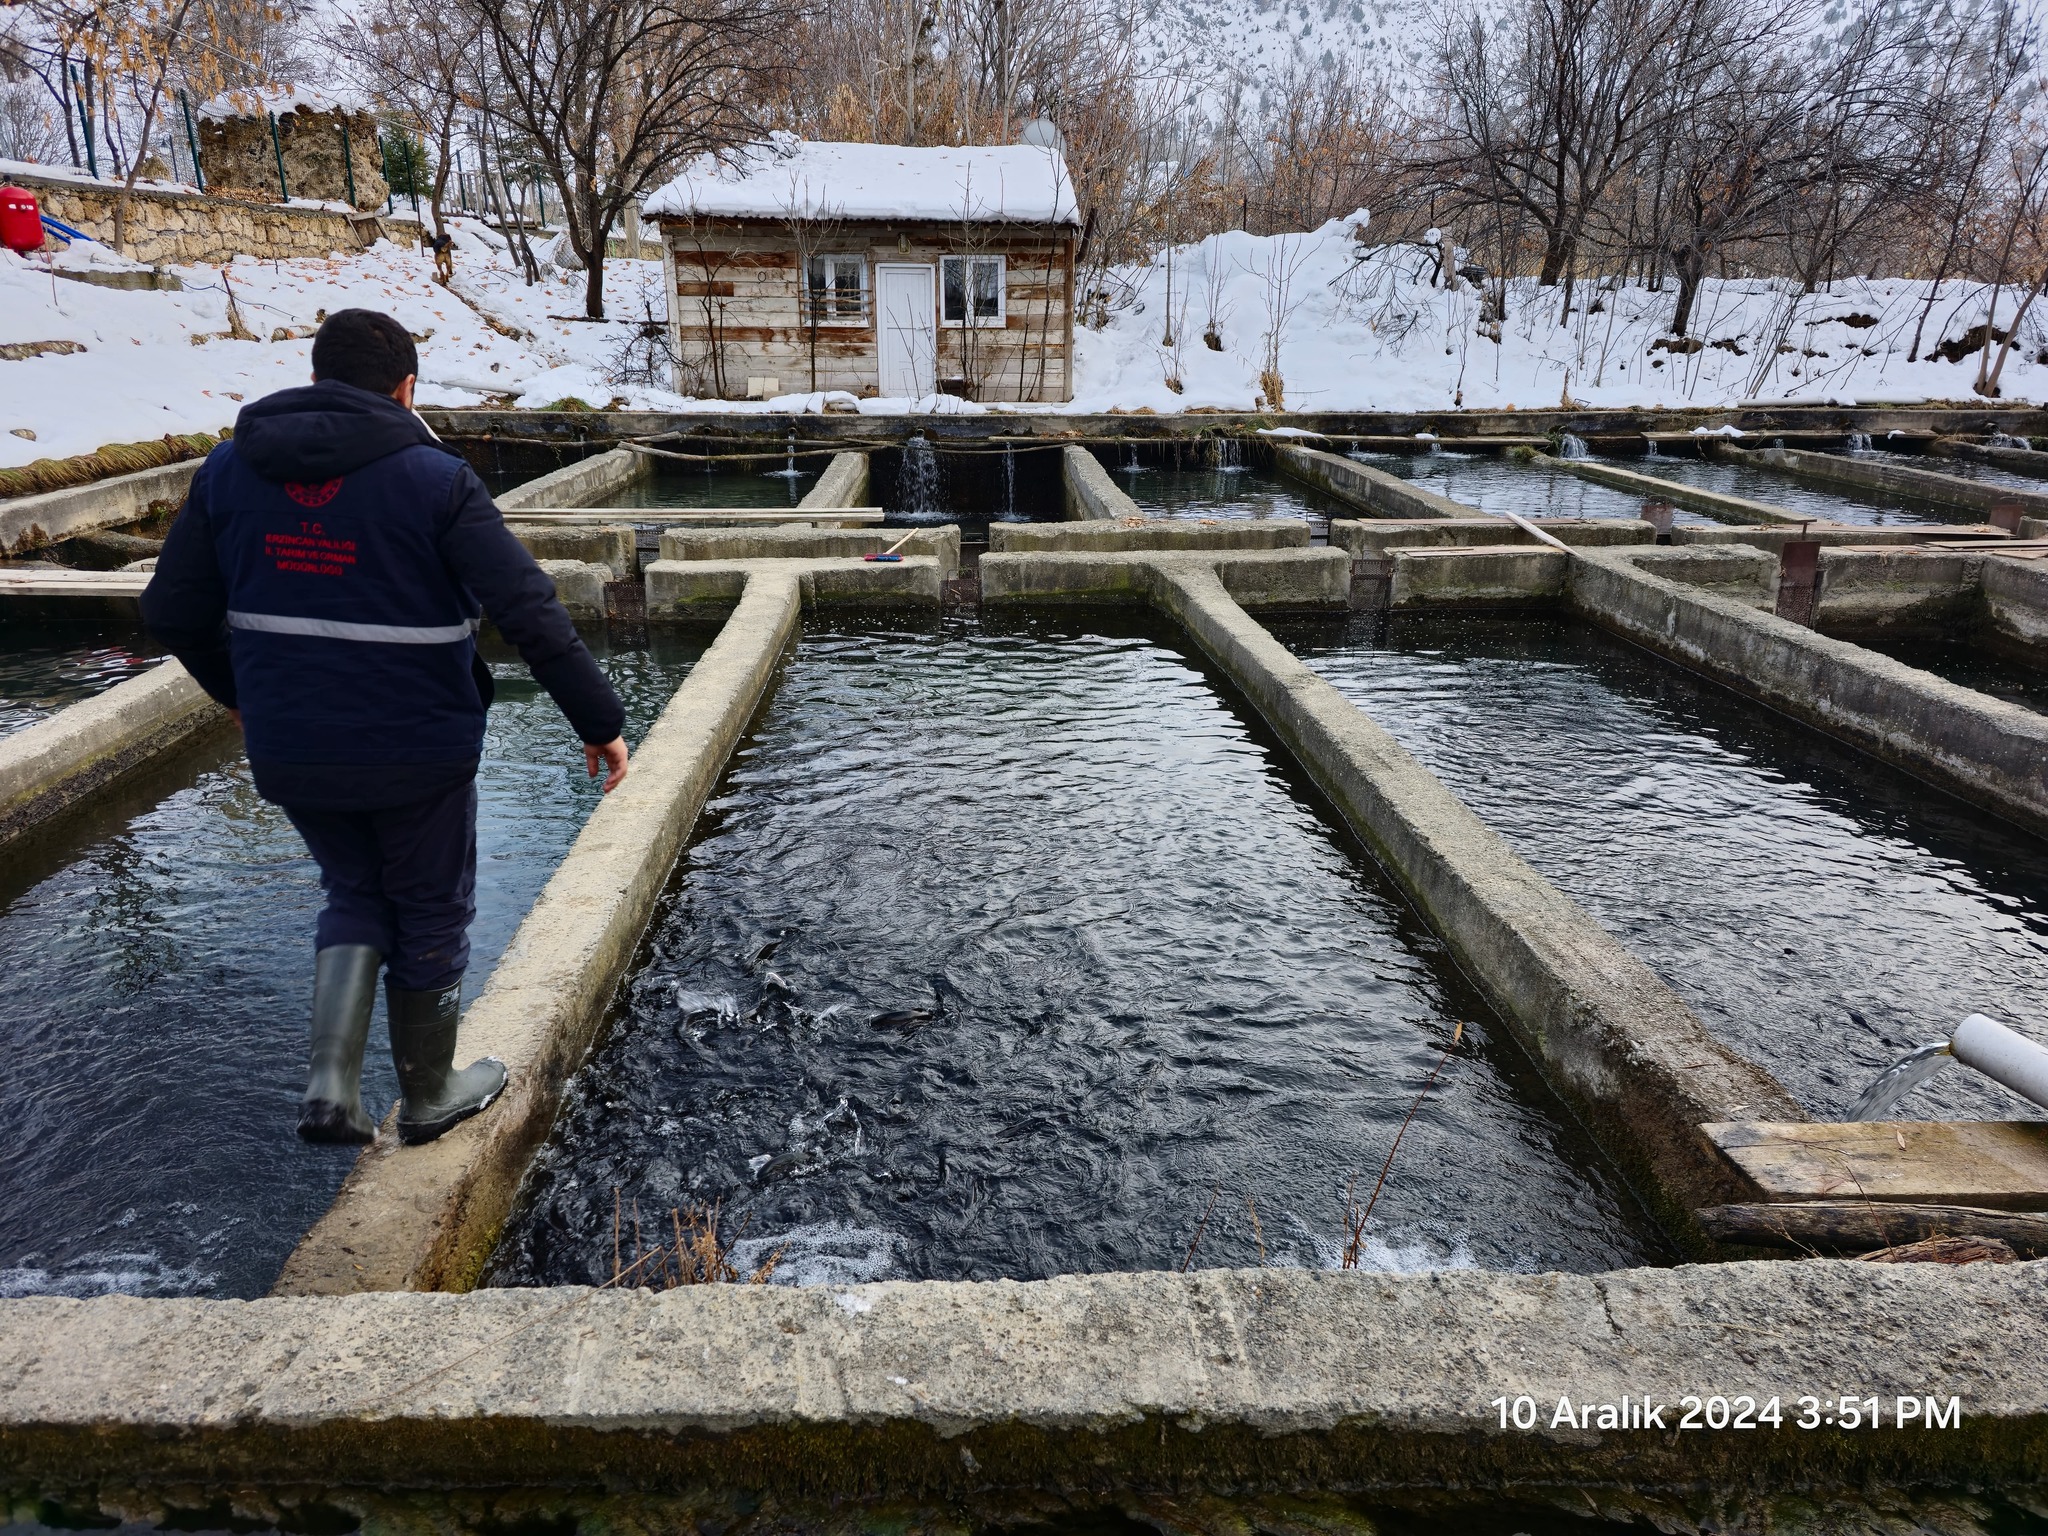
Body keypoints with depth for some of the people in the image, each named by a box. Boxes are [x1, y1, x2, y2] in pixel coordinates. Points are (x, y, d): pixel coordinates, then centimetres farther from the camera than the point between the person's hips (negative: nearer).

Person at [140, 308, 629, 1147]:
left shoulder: (229, 469, 2)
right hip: (417, 750, -4)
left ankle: (333, 1081, 12)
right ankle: (428, 1095, 33)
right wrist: (599, 720, -10)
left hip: (288, 753, 4)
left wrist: (236, 690, 25)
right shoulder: (435, 479, -12)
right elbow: (532, 614, -18)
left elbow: (173, 613, 7)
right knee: (431, 914, 16)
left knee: (355, 891, 26)